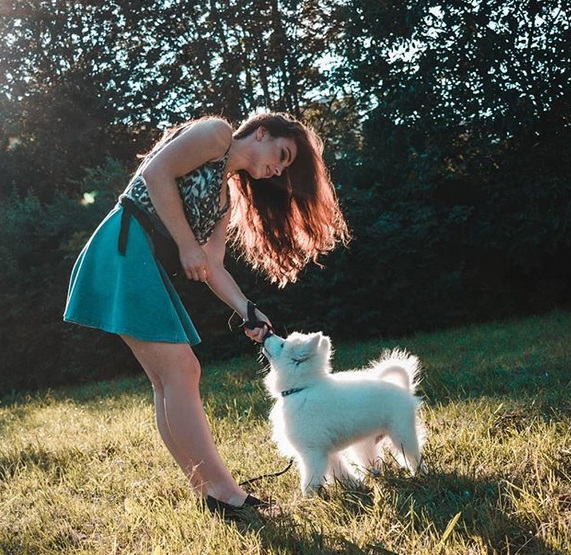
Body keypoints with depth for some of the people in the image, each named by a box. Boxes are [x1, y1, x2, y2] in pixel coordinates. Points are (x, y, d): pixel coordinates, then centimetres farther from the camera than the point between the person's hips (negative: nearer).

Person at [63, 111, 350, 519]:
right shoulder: (216, 133, 0)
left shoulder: (227, 197, 22)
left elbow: (213, 267, 13)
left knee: (176, 378, 6)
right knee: (178, 373, -12)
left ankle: (208, 493, 8)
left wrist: (248, 312, 1)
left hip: (148, 260, 10)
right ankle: (223, 491, -10)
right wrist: (187, 245, -12)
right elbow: (155, 172, -14)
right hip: (125, 246, -10)